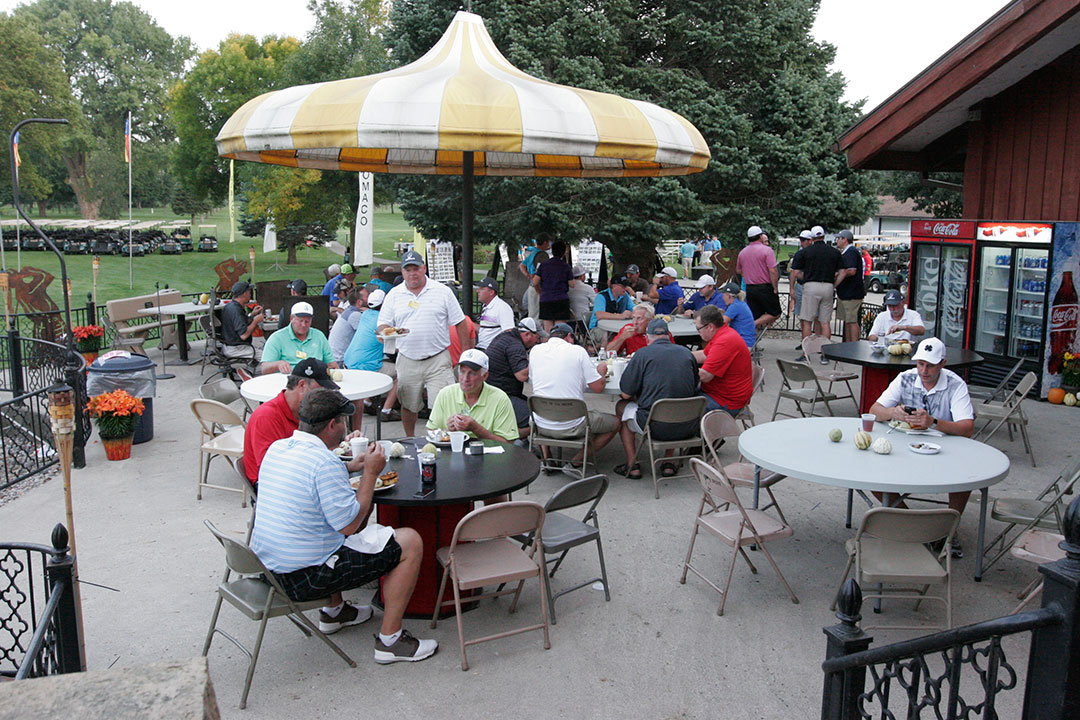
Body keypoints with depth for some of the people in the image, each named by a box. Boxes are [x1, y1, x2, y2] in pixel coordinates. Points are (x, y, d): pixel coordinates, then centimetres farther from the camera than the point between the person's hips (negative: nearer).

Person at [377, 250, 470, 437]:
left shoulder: (442, 291, 3)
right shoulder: (394, 295, 8)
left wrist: (466, 352, 2)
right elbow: (382, 325, 7)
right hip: (407, 360, 2)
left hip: (438, 359, -2)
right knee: (408, 406, 13)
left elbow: (460, 323, 5)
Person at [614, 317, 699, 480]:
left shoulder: (643, 353, -5)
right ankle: (669, 464, 30)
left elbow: (626, 394, -4)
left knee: (621, 406, 24)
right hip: (687, 428, 4)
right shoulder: (687, 353, 7)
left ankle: (632, 466, 22)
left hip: (657, 428, -4)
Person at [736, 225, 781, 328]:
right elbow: (773, 271, -17)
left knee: (754, 317, 10)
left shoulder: (742, 252, 8)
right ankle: (754, 324, -12)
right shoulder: (767, 250, -10)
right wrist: (775, 288, -10)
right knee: (775, 313, 6)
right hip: (765, 288, -6)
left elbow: (738, 271, 20)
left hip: (749, 288, 6)